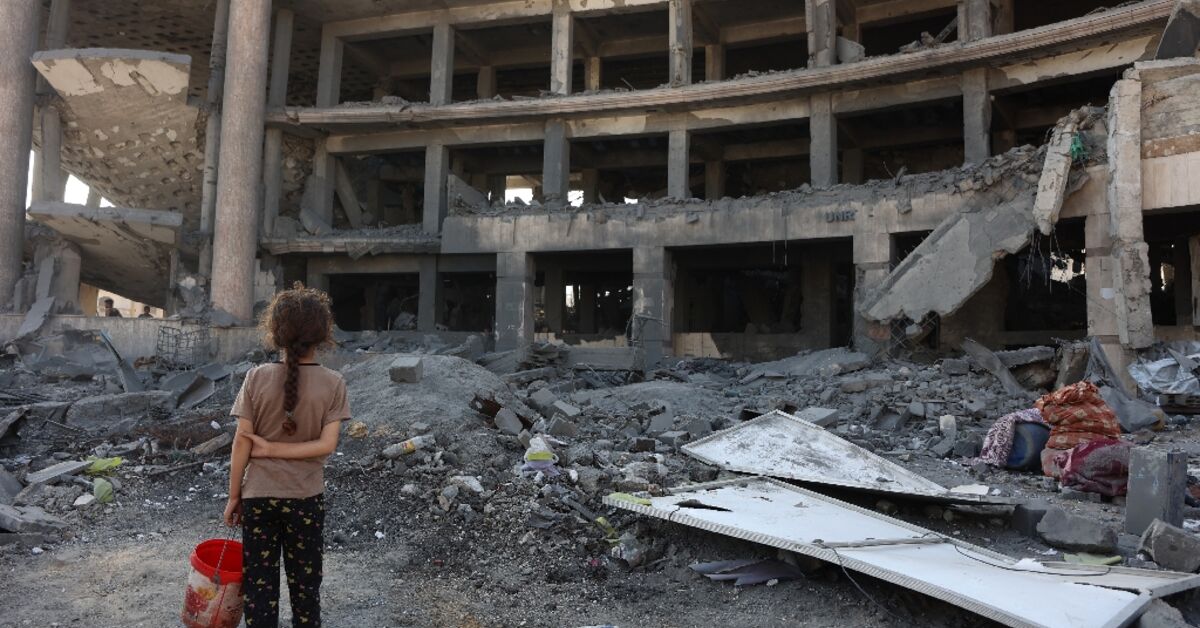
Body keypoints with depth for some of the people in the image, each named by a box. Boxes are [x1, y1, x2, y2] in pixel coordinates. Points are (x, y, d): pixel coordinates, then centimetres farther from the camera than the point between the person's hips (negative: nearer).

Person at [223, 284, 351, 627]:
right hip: (307, 499, 0)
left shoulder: (258, 377, -10)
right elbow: (327, 444, -16)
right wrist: (275, 449, -8)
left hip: (258, 496, 0)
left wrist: (234, 495, 3)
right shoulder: (333, 383, -11)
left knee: (258, 584, 13)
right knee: (305, 585, 16)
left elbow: (243, 442, -7)